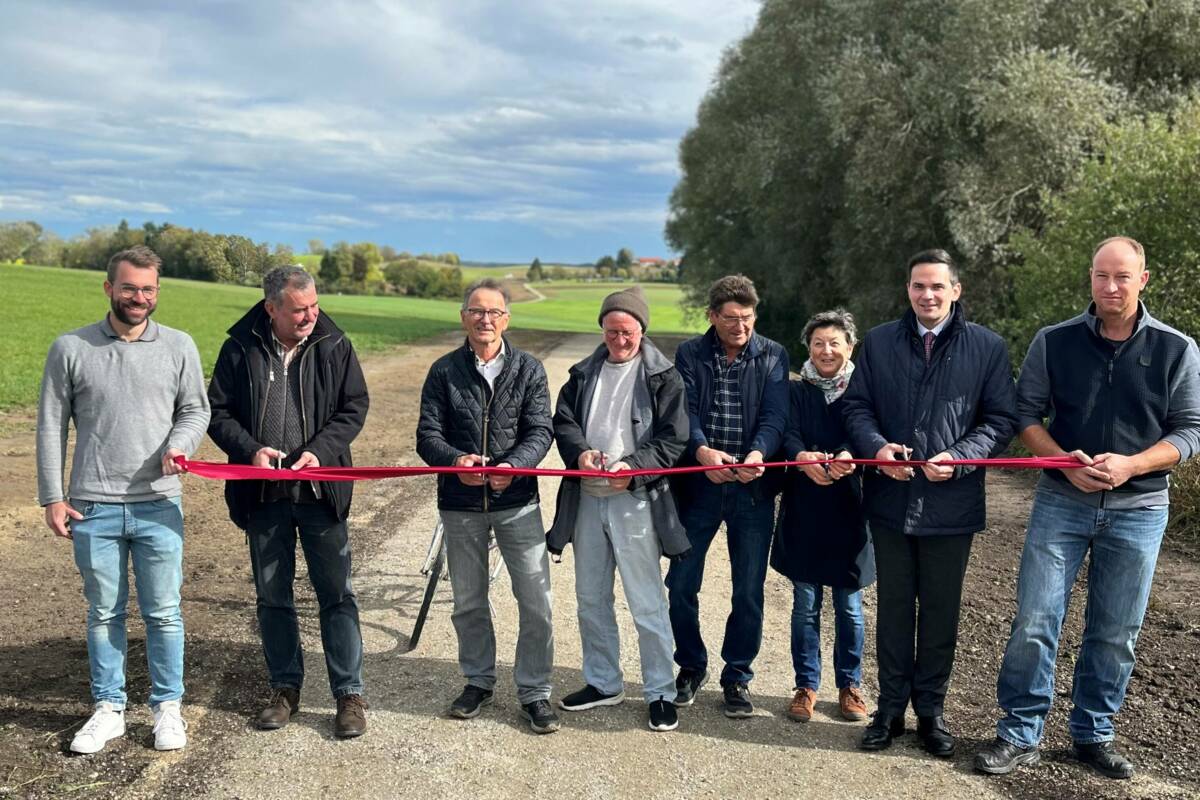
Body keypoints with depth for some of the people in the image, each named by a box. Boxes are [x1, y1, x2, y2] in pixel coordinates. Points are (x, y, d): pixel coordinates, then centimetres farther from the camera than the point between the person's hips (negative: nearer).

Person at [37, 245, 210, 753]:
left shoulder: (178, 346, 2)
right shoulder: (70, 349, 1)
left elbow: (196, 409, 9)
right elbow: (51, 426, 4)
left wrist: (180, 444, -13)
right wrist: (52, 497, 1)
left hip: (159, 505, 0)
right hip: (92, 507, 0)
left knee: (163, 613, 6)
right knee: (104, 613, 11)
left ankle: (168, 707, 20)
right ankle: (108, 710, 24)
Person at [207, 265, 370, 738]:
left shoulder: (334, 347, -1)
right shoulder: (240, 349, 0)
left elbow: (353, 409, 0)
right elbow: (219, 412, 2)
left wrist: (320, 451, -15)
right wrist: (250, 450, -15)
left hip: (321, 492, -1)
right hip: (264, 495, 1)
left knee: (337, 594, 1)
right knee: (272, 596, 11)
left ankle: (349, 694, 11)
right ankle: (285, 689, 26)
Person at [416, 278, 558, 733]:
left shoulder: (529, 370, 1)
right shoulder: (444, 371, 2)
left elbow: (540, 431, -7)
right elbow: (428, 435, -3)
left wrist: (513, 465, -27)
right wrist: (455, 460, -24)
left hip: (517, 501, -1)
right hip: (460, 506, 1)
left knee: (536, 601, -2)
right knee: (468, 601, 15)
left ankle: (534, 691, 14)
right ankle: (478, 681, 34)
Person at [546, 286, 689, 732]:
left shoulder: (663, 376, -3)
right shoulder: (585, 373, 12)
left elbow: (673, 440, -8)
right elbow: (563, 420, 7)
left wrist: (632, 467, -22)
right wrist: (580, 452, -14)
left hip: (635, 501, -5)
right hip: (587, 499, 6)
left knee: (647, 604, -1)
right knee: (591, 599, 15)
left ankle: (660, 693, 13)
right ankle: (603, 683, 31)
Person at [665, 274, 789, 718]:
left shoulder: (773, 356, 4)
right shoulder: (690, 354, 4)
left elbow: (775, 415, -7)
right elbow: (685, 410, -8)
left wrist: (758, 453, -28)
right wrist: (701, 450, -28)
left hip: (752, 487, 0)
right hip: (698, 484, 0)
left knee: (748, 590, 5)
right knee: (681, 582, 6)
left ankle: (737, 676, 22)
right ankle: (691, 666, 27)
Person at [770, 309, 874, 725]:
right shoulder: (797, 391, 5)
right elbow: (789, 437, -10)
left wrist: (850, 457, -36)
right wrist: (804, 459, -33)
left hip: (849, 511, -1)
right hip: (803, 511, 1)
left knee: (849, 606, 8)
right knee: (805, 603, 7)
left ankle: (849, 685, 23)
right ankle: (806, 686, 19)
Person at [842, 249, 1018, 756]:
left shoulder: (987, 347, -1)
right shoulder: (879, 342, 5)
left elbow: (1001, 419, -1)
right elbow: (856, 405, 6)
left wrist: (958, 458, -17)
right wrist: (876, 447, -14)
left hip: (951, 502, -1)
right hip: (890, 500, 2)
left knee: (941, 610, 10)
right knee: (893, 607, 12)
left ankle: (931, 710, 26)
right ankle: (890, 708, 25)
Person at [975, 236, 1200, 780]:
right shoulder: (1054, 342, 1)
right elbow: (1026, 413, 3)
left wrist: (1129, 465, -17)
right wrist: (1065, 462, -14)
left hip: (1138, 507, 1)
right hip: (1061, 501, 0)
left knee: (1115, 633, 9)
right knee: (1034, 620, -3)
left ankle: (1093, 734, 26)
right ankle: (1020, 735, 10)